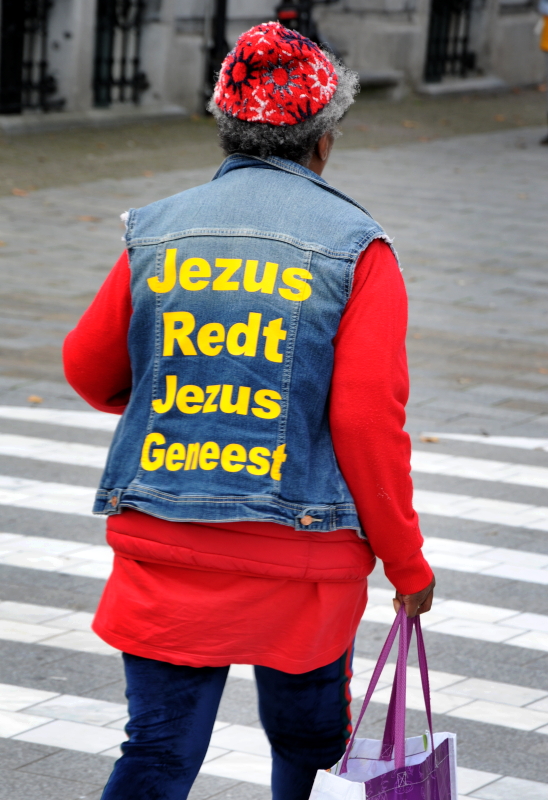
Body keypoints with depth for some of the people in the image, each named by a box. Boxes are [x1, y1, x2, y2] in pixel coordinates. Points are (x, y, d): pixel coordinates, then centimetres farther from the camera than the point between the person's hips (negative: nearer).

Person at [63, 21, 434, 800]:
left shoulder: (157, 232, 2)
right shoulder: (356, 248, -7)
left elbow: (90, 370, 13)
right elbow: (368, 420, -12)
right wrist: (406, 562, -1)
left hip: (160, 544, 2)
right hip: (302, 553, -2)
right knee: (307, 737, 20)